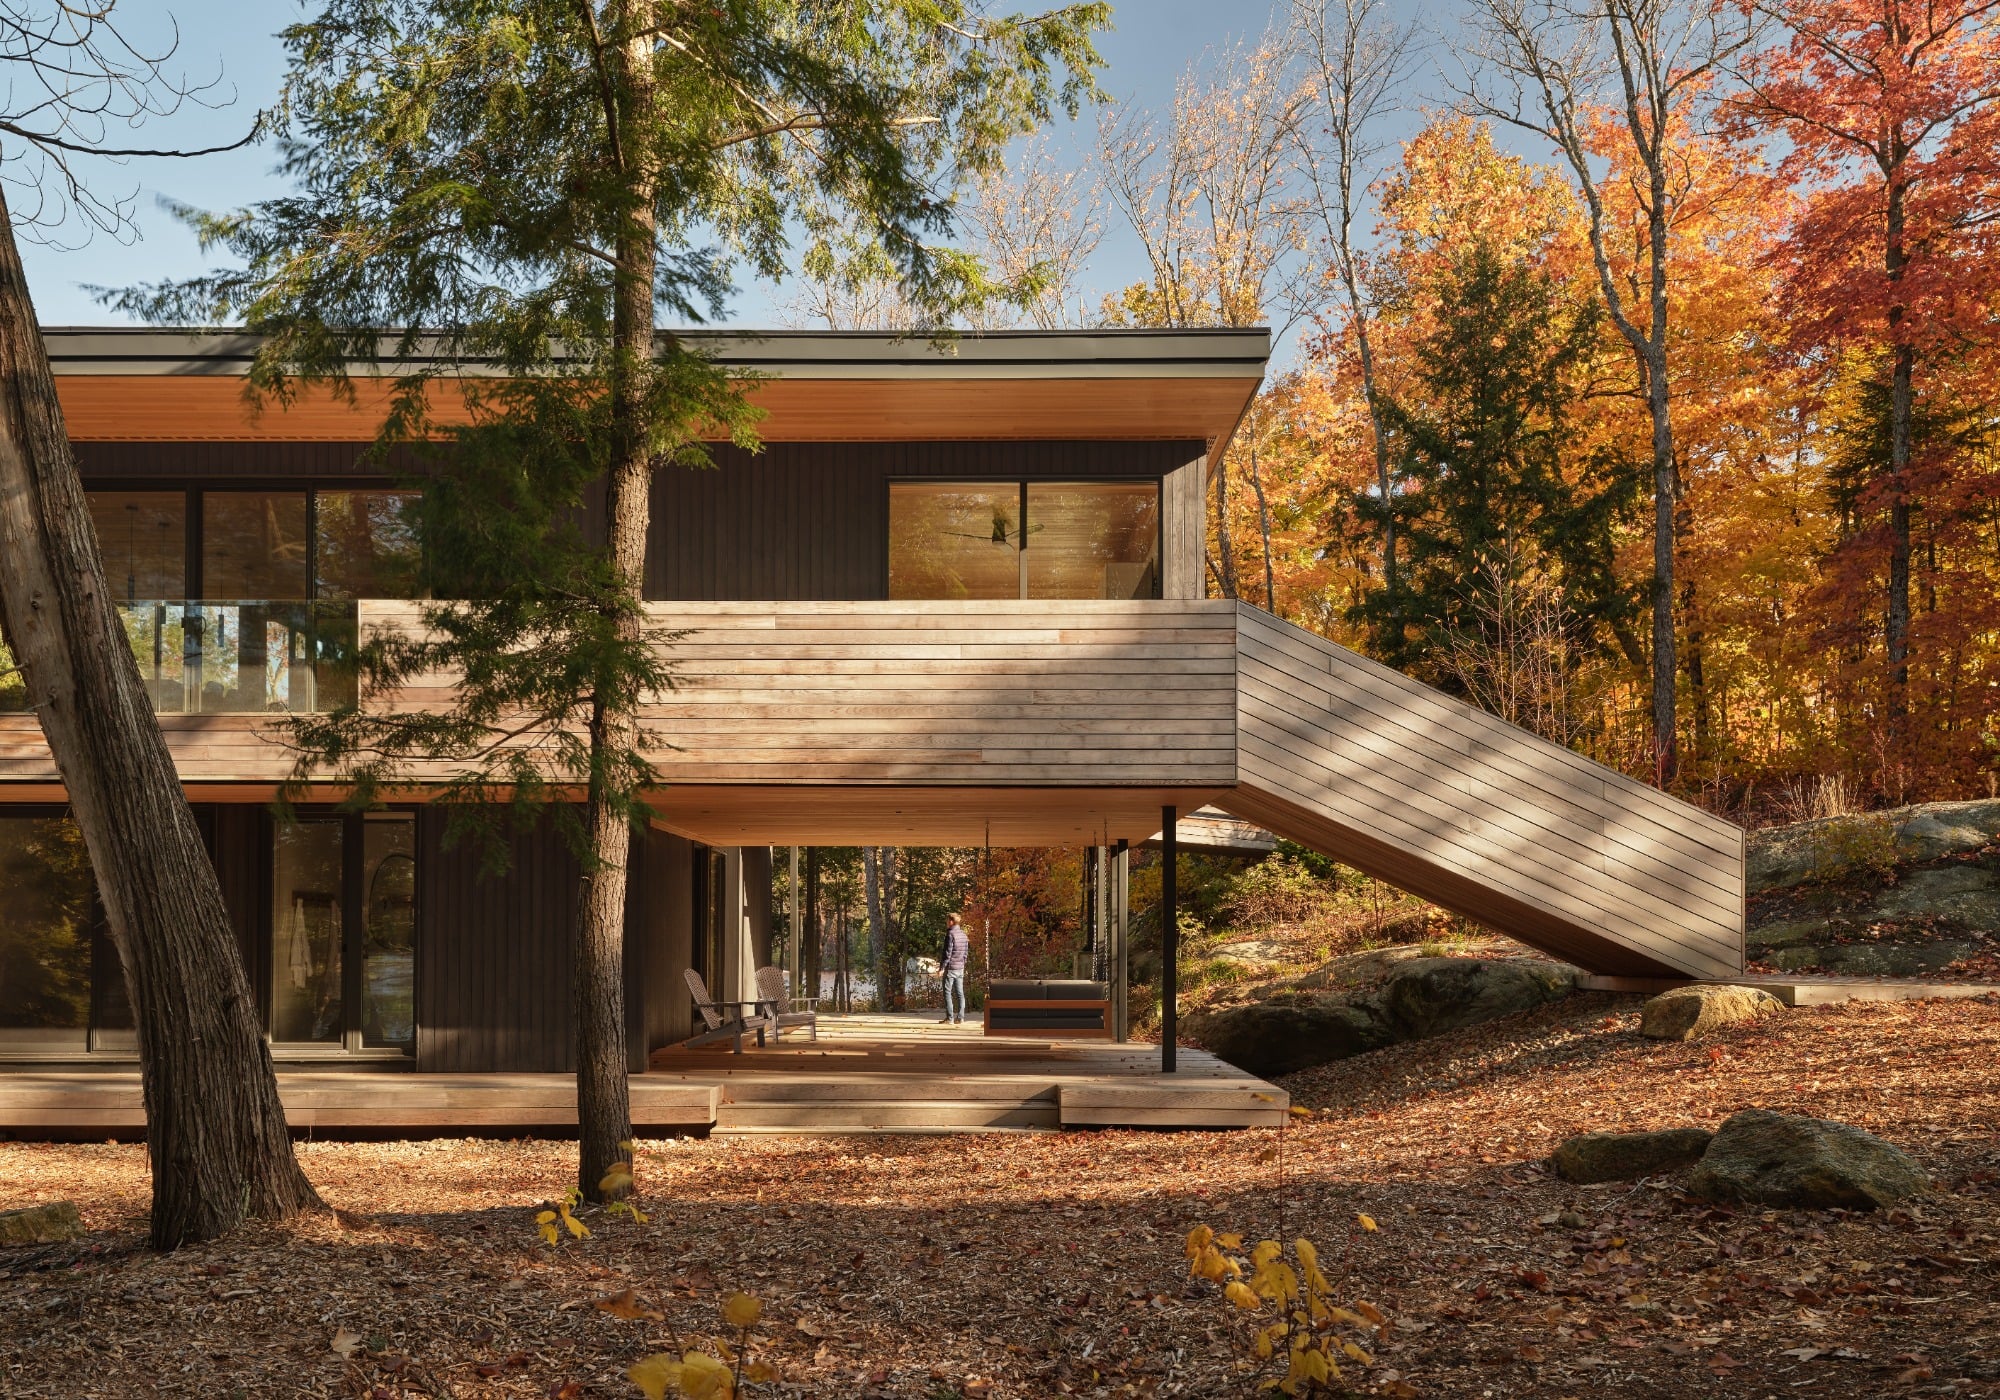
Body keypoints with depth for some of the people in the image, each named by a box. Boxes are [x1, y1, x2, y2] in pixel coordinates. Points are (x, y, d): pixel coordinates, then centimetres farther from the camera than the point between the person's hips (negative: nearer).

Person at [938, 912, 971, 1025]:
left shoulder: (950, 934, -13)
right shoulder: (963, 934, 11)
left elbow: (948, 952, -16)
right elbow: (966, 952, 15)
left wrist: (942, 967, -12)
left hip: (950, 968, -7)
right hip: (961, 968, 7)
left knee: (947, 993, -2)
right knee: (960, 993, 6)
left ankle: (949, 1018, -5)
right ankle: (960, 1018, 5)